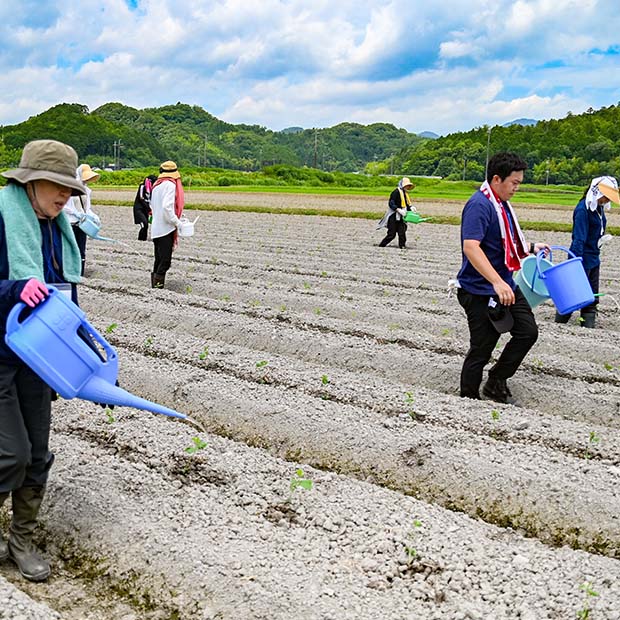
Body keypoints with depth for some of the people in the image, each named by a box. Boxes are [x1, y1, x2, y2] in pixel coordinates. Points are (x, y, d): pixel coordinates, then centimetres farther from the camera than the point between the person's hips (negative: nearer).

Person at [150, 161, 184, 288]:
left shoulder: (156, 184, 14)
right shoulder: (170, 185, -12)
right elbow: (166, 207, -22)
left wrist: (176, 214, 18)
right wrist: (177, 222, -14)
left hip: (156, 229, 9)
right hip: (165, 229, -9)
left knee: (158, 260, 14)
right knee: (165, 261, -7)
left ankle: (154, 286, 18)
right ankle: (158, 286, -9)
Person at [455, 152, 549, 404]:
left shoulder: (501, 204, 11)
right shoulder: (479, 205, -20)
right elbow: (470, 246, -33)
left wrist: (531, 248, 12)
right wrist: (497, 282, -39)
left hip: (506, 287, 9)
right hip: (480, 292, -9)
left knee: (528, 332, 9)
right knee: (481, 349, 0)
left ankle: (496, 383, 22)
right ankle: (468, 399, 18)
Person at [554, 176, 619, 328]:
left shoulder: (599, 207, 8)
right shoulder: (583, 209, -17)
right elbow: (579, 239, -21)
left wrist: (597, 259, 21)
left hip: (594, 258, 9)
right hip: (583, 258, -9)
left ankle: (588, 325, 14)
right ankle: (559, 323, 7)